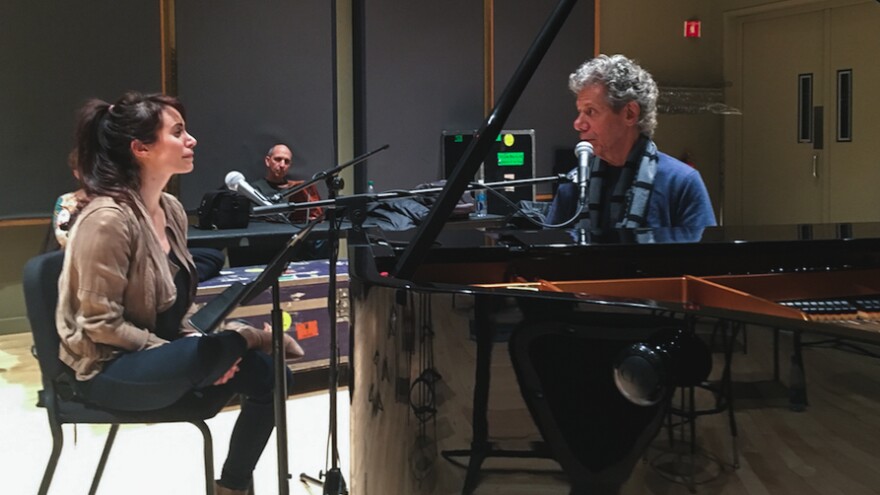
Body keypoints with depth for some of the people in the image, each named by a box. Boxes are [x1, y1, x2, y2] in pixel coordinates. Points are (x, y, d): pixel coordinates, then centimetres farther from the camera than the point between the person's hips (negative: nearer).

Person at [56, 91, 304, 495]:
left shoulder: (171, 210, 5)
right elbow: (101, 324, -22)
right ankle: (252, 338, 3)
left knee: (267, 376, -9)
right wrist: (196, 351, -22)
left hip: (160, 355, 9)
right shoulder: (107, 218, -21)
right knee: (229, 347, -32)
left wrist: (196, 342, -6)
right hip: (108, 370, -8)